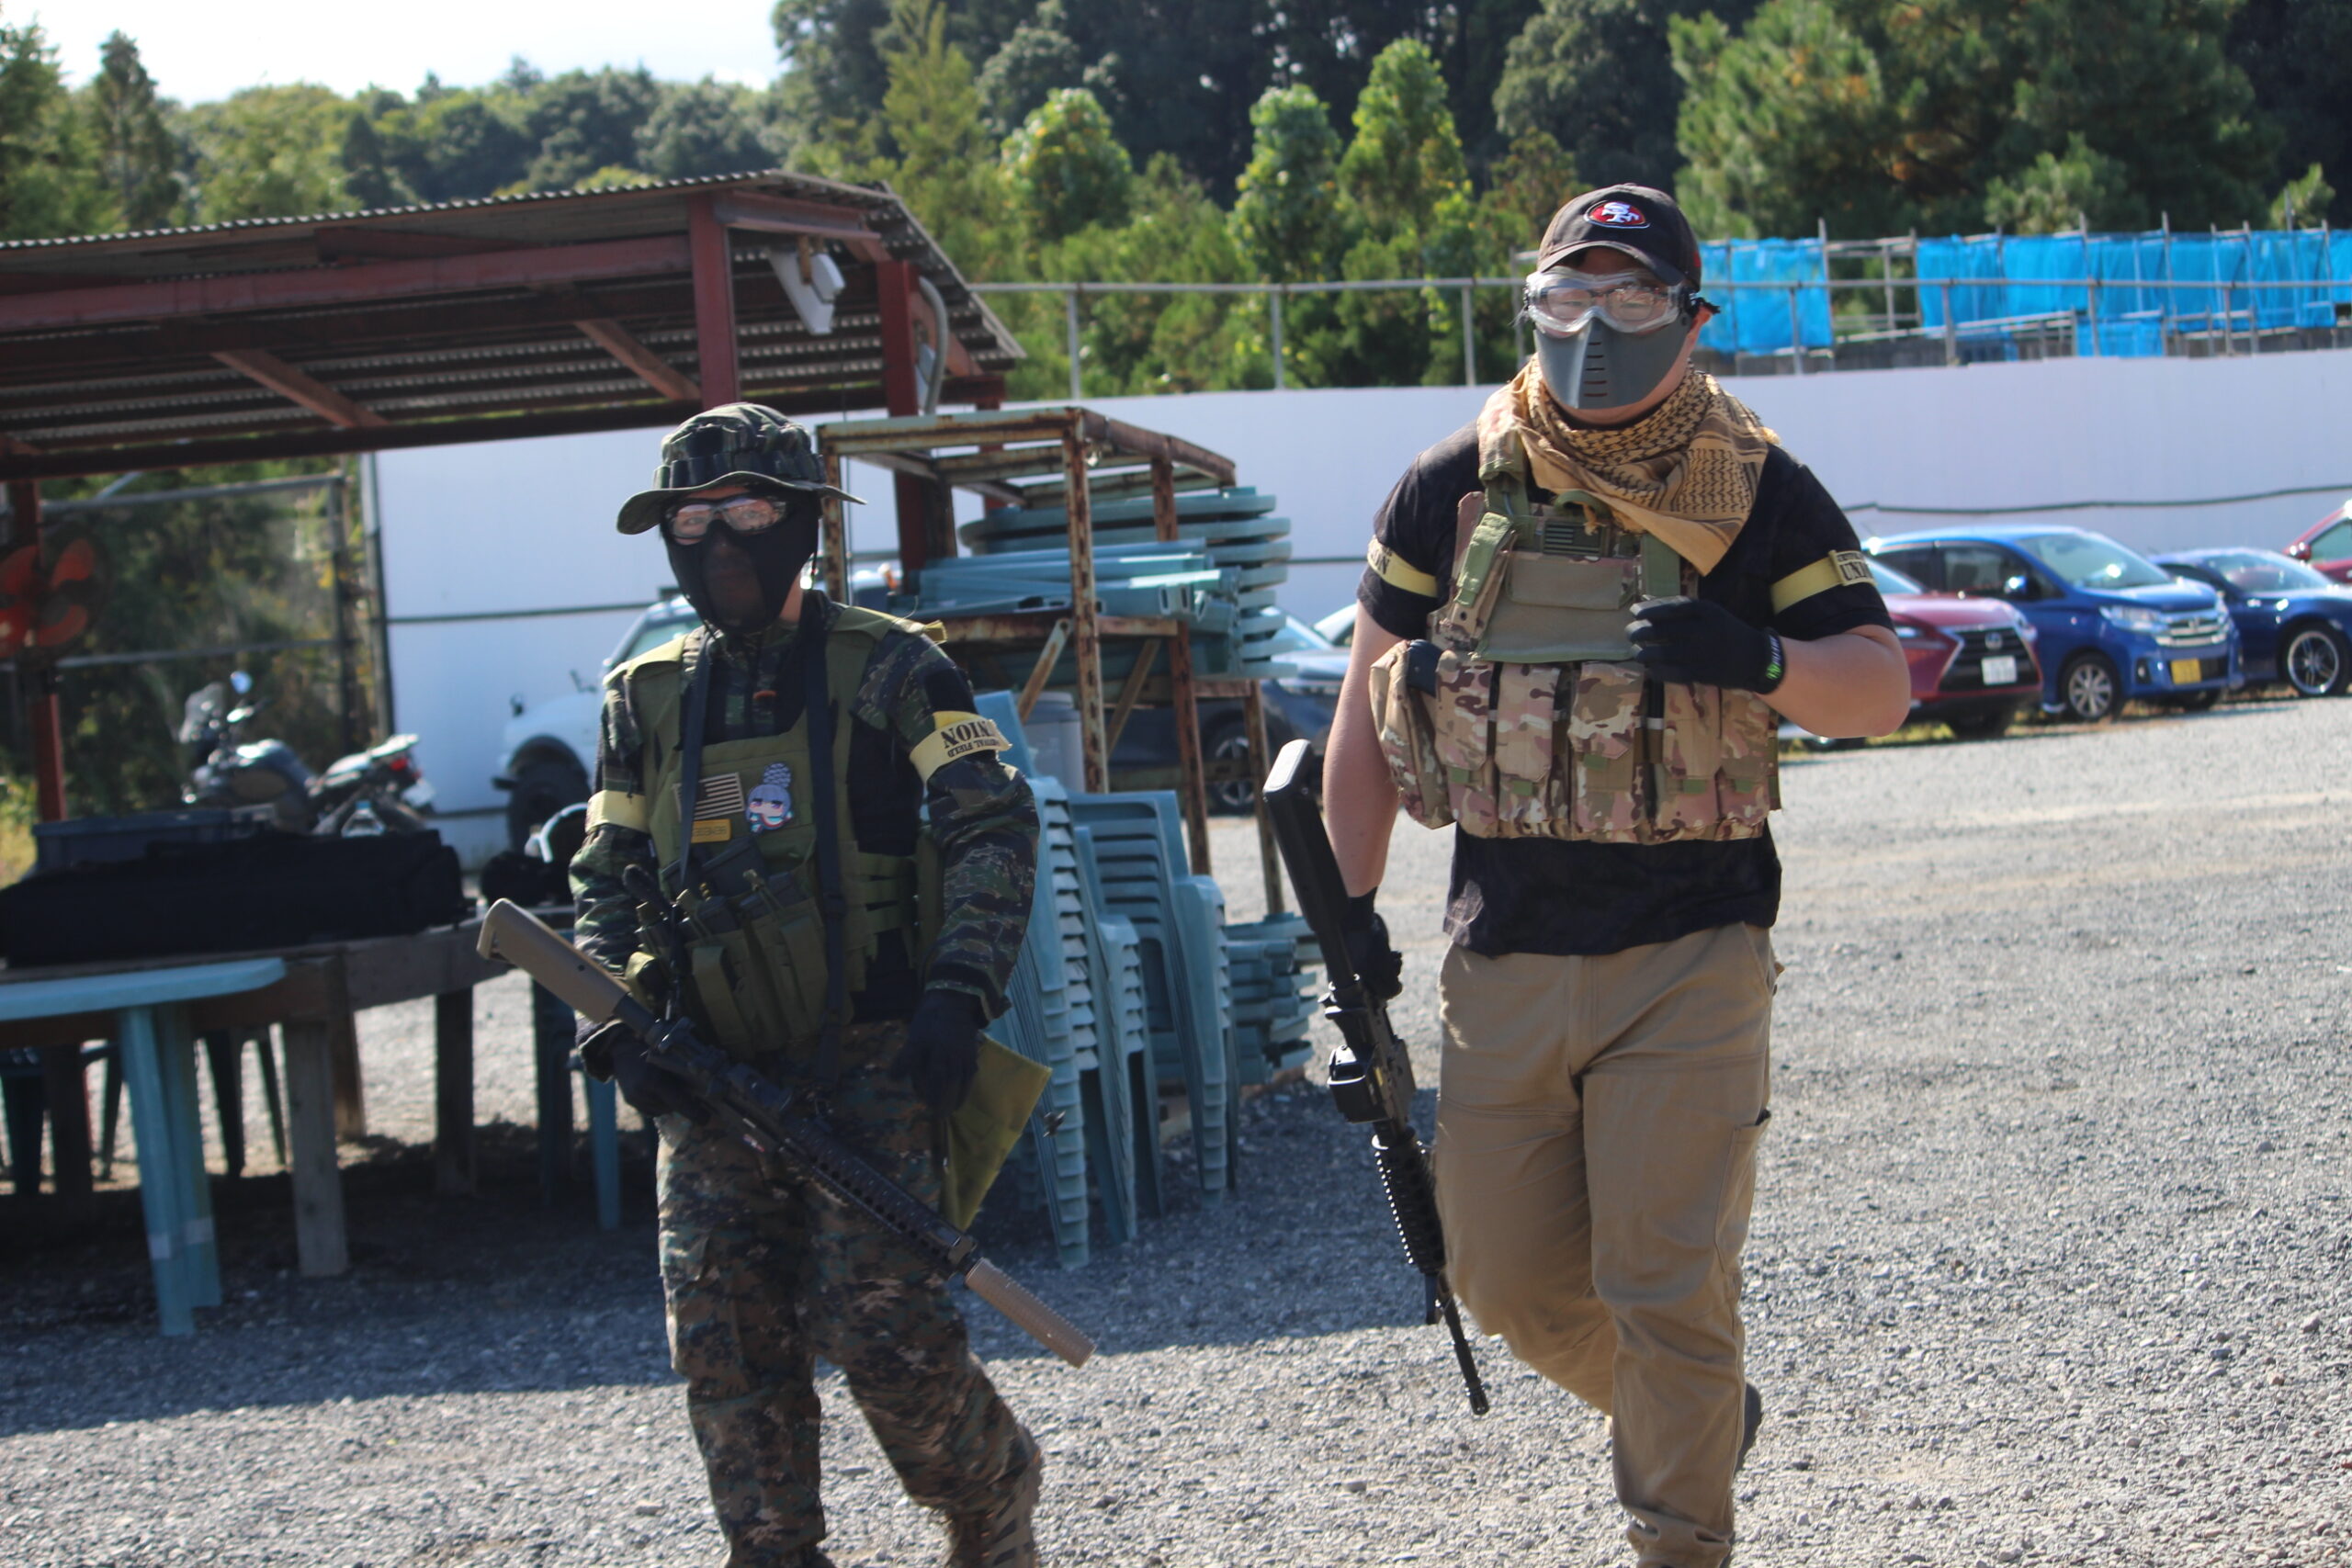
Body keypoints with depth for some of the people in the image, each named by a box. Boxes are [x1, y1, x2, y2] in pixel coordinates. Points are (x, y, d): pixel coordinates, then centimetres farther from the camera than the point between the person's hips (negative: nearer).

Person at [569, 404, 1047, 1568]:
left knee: (882, 1325, -10)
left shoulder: (887, 670, 1)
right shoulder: (646, 699, 12)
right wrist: (618, 1018, -2)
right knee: (724, 1342, -2)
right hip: (715, 1077, 4)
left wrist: (961, 988, -17)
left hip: (869, 1060, -4)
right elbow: (604, 879, 15)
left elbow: (993, 827, -5)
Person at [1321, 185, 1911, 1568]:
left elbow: (1882, 688, -4)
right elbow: (1371, 701, 11)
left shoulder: (1759, 494, -1)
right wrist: (1351, 906, 8)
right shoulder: (1454, 490, 5)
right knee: (1508, 1276, 11)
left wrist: (1758, 658, -25)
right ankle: (1698, 1419, 37)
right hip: (1505, 952, 4)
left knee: (1667, 1285, -6)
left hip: (1689, 952, -3)